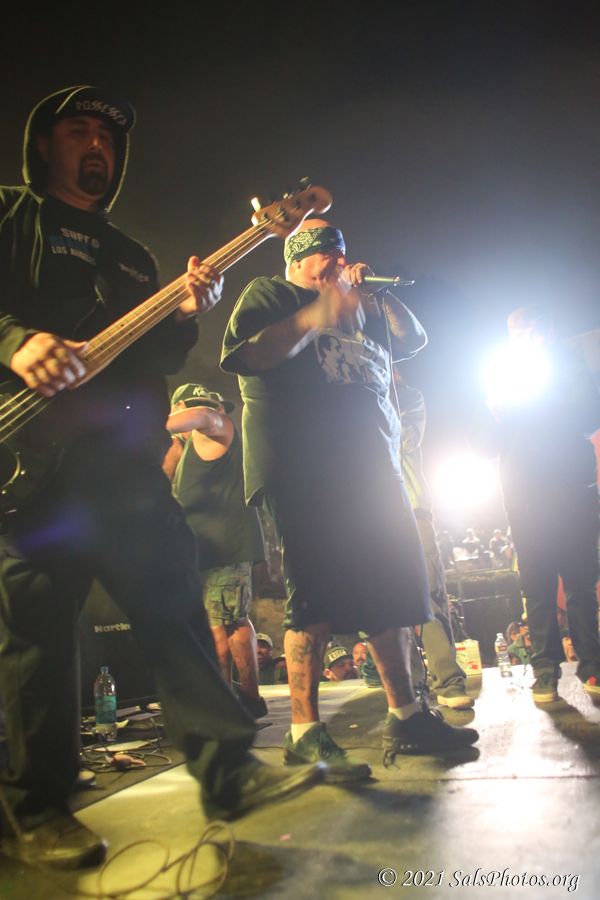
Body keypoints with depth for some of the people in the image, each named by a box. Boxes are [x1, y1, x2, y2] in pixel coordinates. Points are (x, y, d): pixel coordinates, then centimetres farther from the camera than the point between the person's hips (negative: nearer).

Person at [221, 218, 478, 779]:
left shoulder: (361, 308, 30)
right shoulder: (268, 295, 9)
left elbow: (413, 339, 28)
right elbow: (245, 356, -8)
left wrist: (375, 292, 16)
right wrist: (314, 317, -16)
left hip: (370, 465, 8)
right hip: (301, 467, -7)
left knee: (396, 587, 7)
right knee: (316, 592, -13)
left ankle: (404, 717, 18)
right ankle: (305, 731, -3)